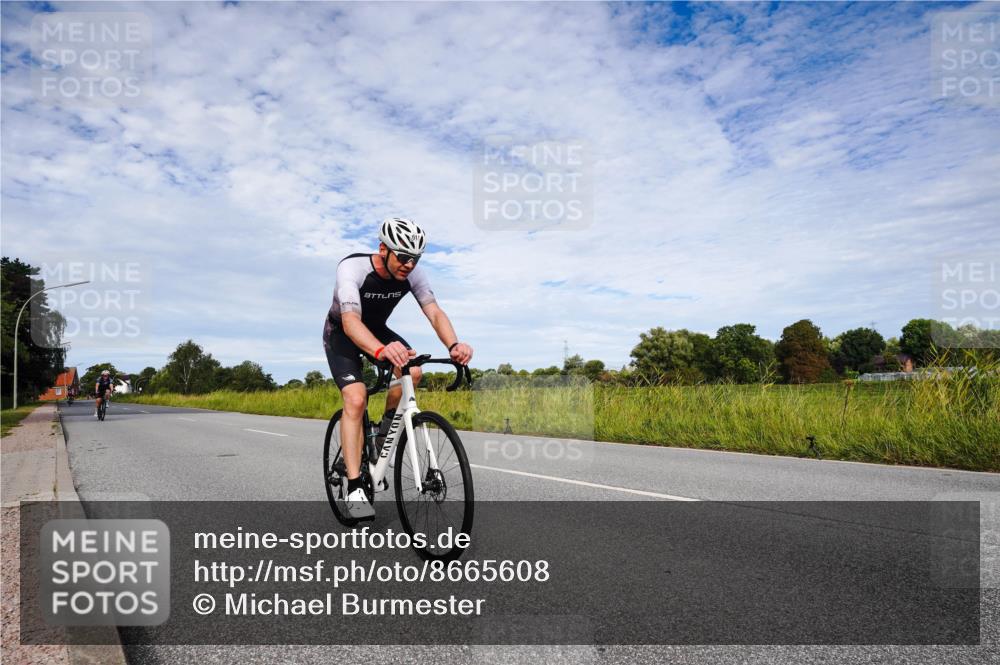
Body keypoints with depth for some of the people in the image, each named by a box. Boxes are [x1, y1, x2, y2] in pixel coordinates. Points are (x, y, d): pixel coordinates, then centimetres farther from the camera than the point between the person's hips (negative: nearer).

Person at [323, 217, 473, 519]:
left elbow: (434, 312, -28)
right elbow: (351, 322, -47)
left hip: (377, 330, 4)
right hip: (341, 334, -4)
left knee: (412, 372, -25)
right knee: (356, 399, -24)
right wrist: (381, 351, -67)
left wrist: (454, 344, -50)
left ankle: (386, 426, 5)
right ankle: (355, 489, -18)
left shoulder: (413, 274, -20)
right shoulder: (352, 268, -34)